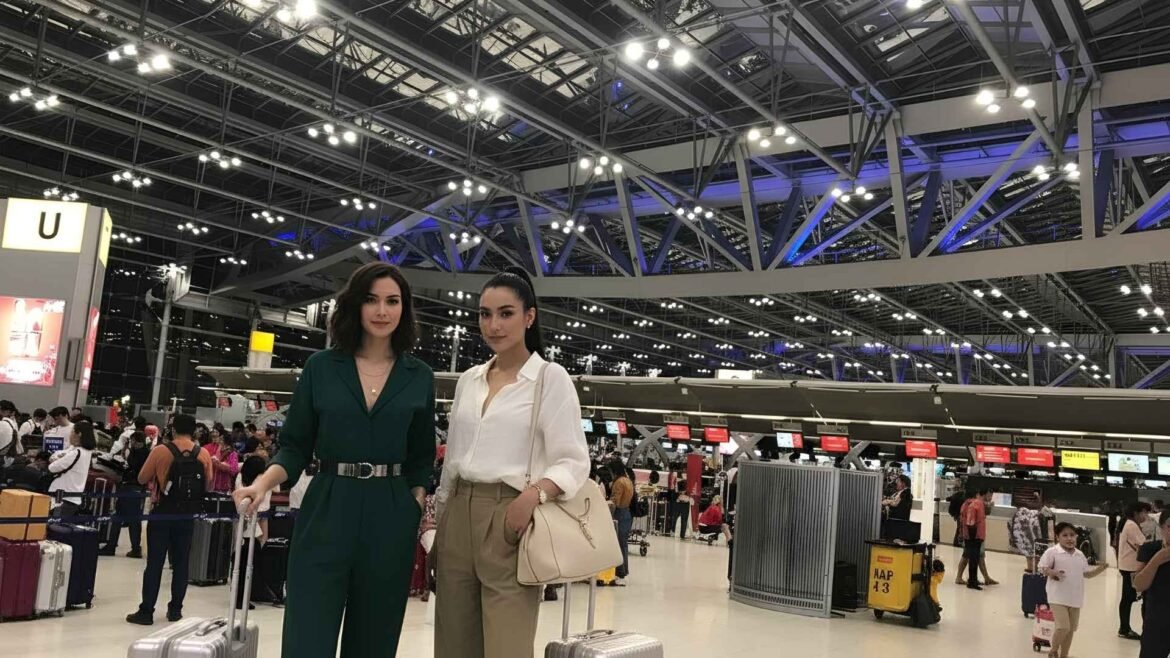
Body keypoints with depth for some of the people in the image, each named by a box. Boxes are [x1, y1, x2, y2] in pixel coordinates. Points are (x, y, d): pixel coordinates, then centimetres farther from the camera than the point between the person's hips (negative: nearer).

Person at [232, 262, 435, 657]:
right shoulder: (320, 367, 4)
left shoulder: (419, 377, 6)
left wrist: (417, 507, 0)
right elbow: (295, 446, 5)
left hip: (390, 519, 1)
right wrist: (264, 483, -12)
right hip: (326, 513, -1)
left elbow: (421, 458, 11)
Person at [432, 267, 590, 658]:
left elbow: (573, 463, -7)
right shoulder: (469, 380, 14)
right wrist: (439, 525, 17)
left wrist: (535, 493, -25)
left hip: (509, 518, -5)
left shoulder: (551, 378, -3)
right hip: (458, 517, 6)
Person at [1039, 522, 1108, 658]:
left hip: (1075, 599, 6)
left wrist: (1099, 569, -1)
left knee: (1071, 629, 13)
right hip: (1058, 597, -6)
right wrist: (1053, 573, -27)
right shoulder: (1052, 552, -9)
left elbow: (1086, 573, 15)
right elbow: (1042, 569, -8)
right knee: (1063, 627, -15)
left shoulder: (1080, 555, 9)